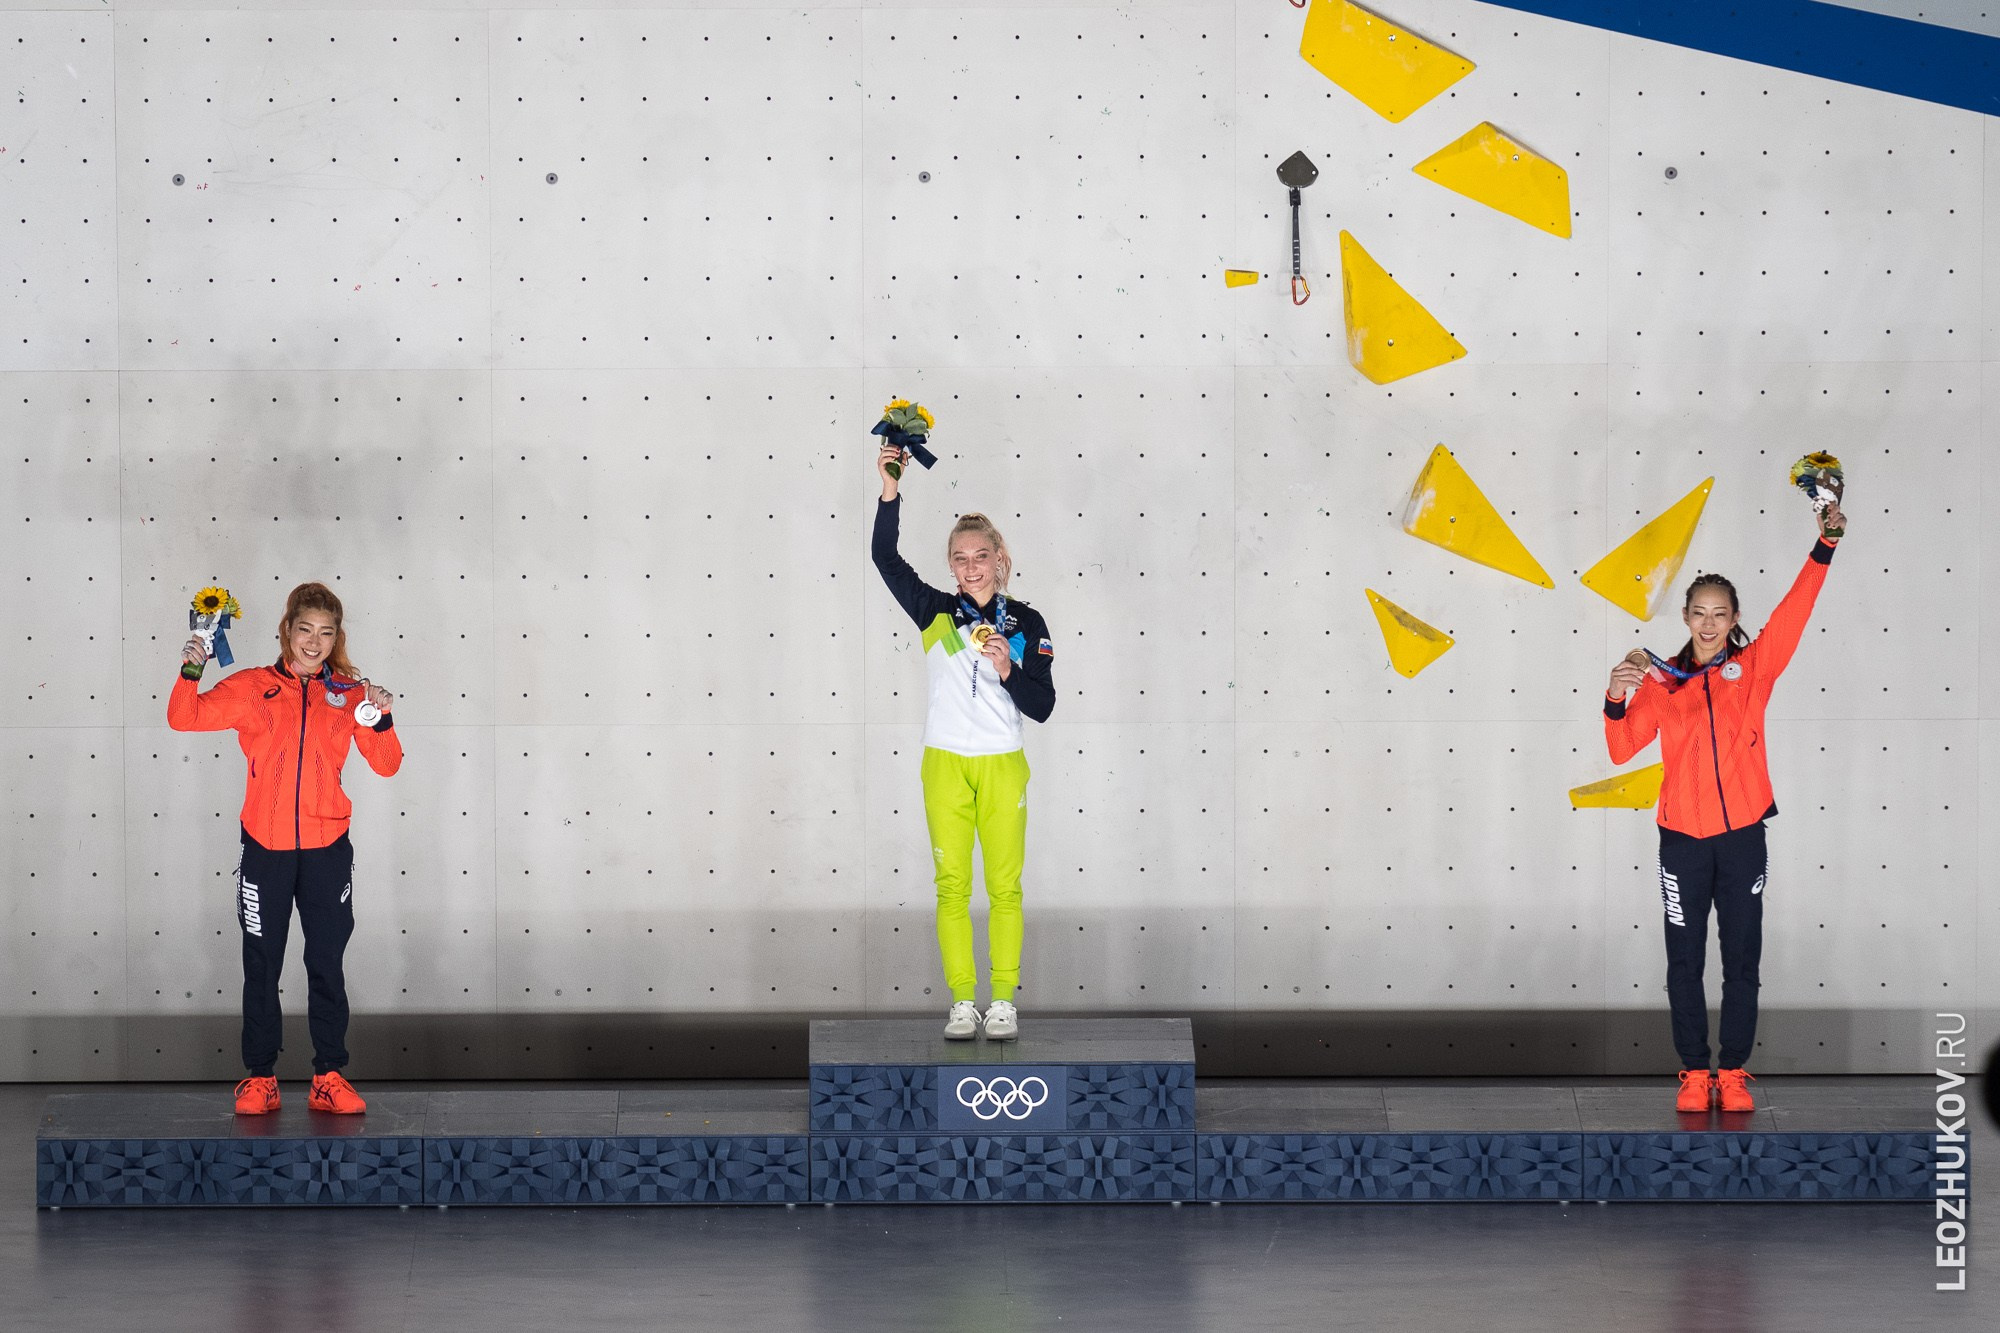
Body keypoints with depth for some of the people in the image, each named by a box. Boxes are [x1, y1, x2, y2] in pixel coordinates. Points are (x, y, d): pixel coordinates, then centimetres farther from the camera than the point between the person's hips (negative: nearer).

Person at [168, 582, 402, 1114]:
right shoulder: (254, 688, 2)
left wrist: (383, 720, -16)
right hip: (266, 847, 0)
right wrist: (190, 674, -17)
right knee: (261, 967, 5)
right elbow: (184, 719, 0)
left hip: (326, 849, 1)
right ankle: (260, 1078, 13)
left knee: (327, 966, 5)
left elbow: (387, 766, 1)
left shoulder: (349, 693, 4)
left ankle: (329, 1078, 12)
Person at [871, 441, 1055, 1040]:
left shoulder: (1026, 623, 4)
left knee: (1005, 885, 1)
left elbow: (1043, 707, 2)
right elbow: (886, 559, -9)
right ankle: (962, 1003, 5)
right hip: (946, 765, 0)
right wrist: (890, 491, -19)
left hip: (1003, 766, 0)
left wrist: (1008, 671, -16)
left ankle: (1003, 1002, 6)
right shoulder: (936, 612, 4)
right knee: (952, 887, 1)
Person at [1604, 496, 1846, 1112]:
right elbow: (1622, 748, -2)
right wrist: (1615, 700, -21)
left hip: (1742, 835, 0)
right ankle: (1694, 1073, 13)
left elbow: (1795, 608, -9)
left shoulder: (1753, 667, 3)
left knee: (1742, 958, 4)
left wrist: (1826, 544, -20)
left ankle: (1734, 1073, 12)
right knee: (1684, 962, 4)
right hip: (1683, 837, 0)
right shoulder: (1662, 680, 5)